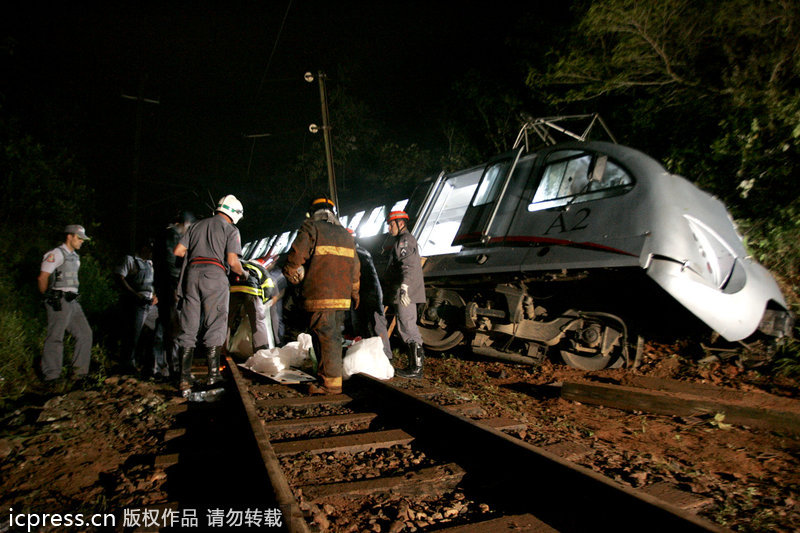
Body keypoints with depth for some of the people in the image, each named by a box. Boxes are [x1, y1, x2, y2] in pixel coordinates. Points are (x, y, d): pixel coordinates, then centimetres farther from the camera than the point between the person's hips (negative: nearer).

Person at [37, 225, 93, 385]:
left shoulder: (75, 257, 20)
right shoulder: (56, 254, -7)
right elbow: (42, 278, -11)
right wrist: (49, 297, -1)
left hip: (72, 302, 9)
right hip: (59, 303, -9)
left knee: (85, 334, 7)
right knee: (55, 338, -4)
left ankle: (79, 373, 13)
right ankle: (51, 377, 4)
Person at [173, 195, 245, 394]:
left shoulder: (197, 225, 21)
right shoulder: (231, 229, 6)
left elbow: (177, 251, 16)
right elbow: (232, 260, -6)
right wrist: (242, 273, 13)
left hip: (192, 273, 5)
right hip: (214, 274, -4)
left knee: (188, 328, 6)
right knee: (214, 327, 2)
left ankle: (184, 380, 5)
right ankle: (213, 375, 2)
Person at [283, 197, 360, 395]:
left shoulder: (310, 228, 0)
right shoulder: (345, 234, 20)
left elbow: (296, 255, -10)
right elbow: (355, 267, 22)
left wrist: (292, 276, 10)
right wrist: (354, 293, 30)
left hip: (319, 295, -7)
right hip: (341, 296, 7)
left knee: (324, 337, -5)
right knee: (334, 336, 14)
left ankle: (330, 382, -4)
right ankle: (332, 375, 21)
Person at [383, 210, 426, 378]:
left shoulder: (405, 240, -9)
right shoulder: (408, 240, 25)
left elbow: (409, 265, -24)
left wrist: (404, 286, -35)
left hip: (405, 294, -11)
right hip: (404, 294, 11)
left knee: (407, 328, -9)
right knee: (409, 327, 14)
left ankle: (416, 369, -6)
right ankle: (414, 366, 20)